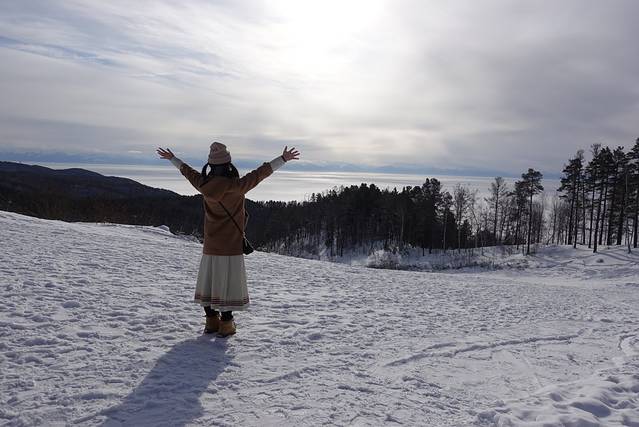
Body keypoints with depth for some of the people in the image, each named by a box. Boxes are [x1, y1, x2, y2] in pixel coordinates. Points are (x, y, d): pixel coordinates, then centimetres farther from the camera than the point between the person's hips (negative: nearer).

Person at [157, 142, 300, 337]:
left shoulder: (204, 185, -3)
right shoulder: (235, 186, -18)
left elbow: (188, 171, 15)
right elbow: (259, 174, -14)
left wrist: (172, 158, 34)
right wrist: (283, 159, -7)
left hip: (210, 246, 5)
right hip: (231, 246, -5)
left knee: (207, 282, 14)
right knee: (228, 283, 2)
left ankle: (211, 321, 23)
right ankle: (226, 324, 7)